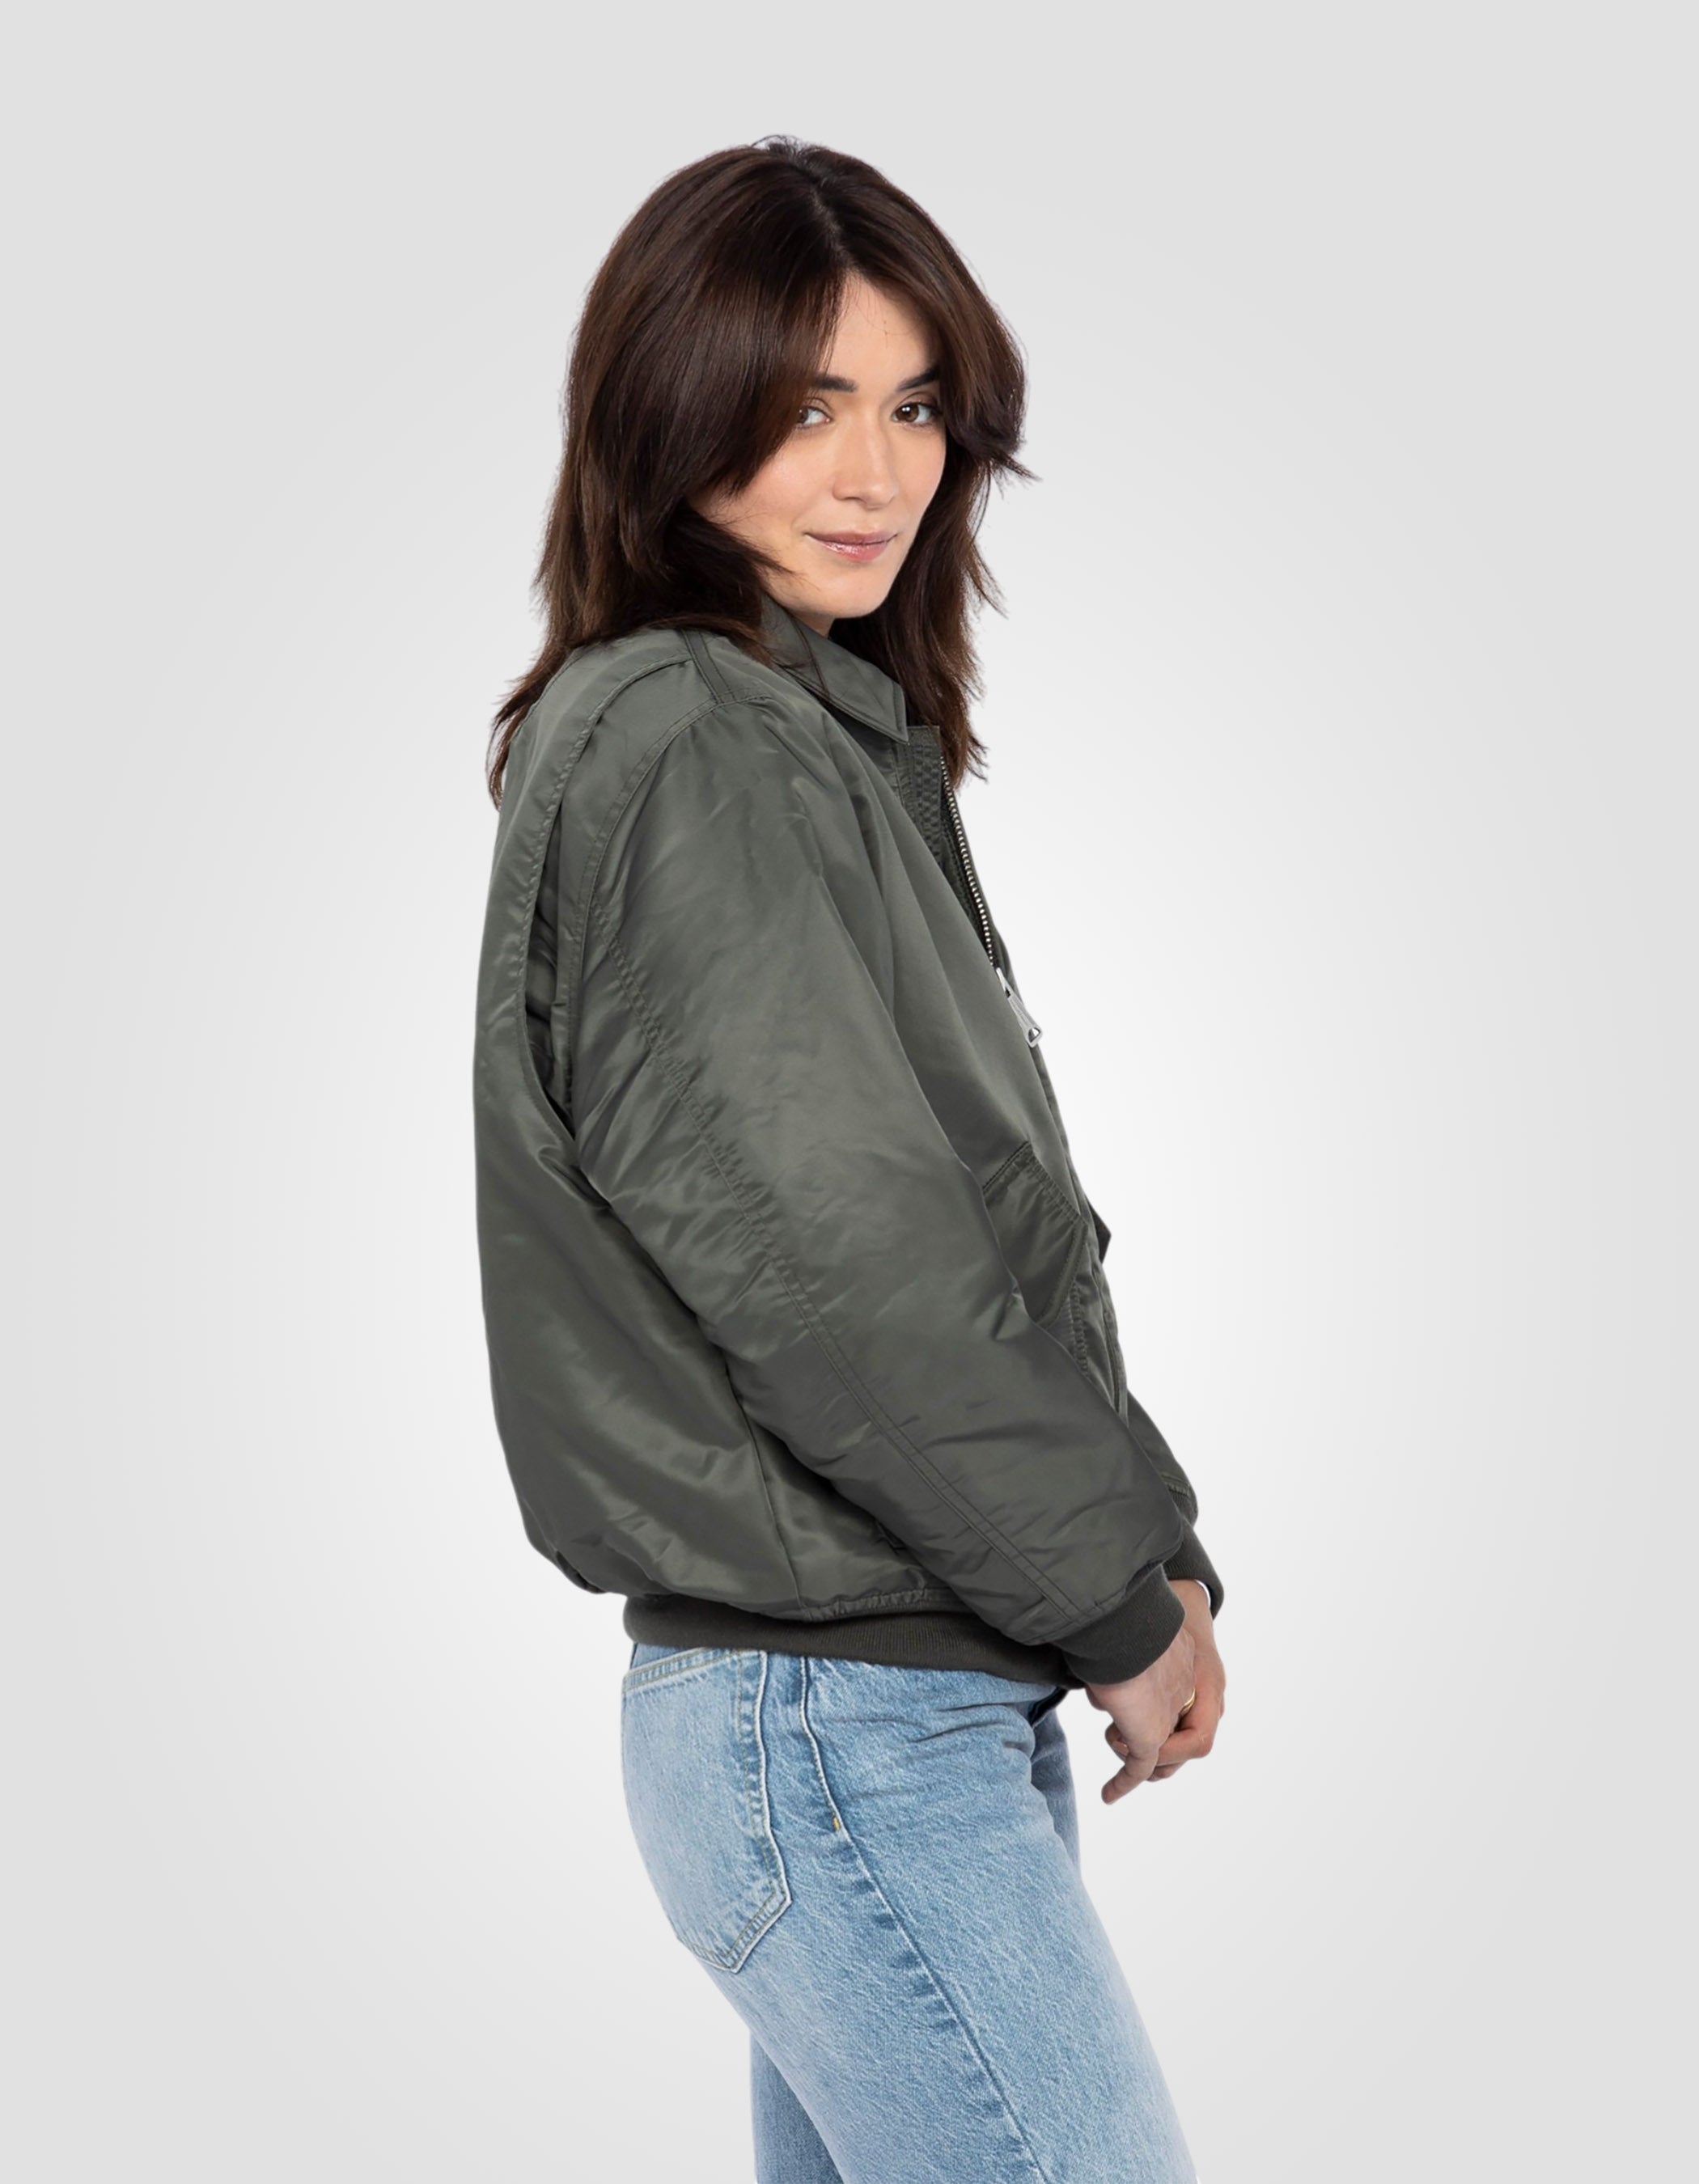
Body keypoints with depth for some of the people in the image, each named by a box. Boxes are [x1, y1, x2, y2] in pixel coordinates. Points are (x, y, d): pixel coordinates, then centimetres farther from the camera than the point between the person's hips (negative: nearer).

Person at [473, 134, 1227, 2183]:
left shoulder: (818, 737, 16)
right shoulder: (687, 752, -14)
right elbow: (832, 1271, -20)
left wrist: (1141, 1548, 7)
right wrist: (1124, 1593, -11)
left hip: (912, 1696, 9)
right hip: (853, 1737, -9)